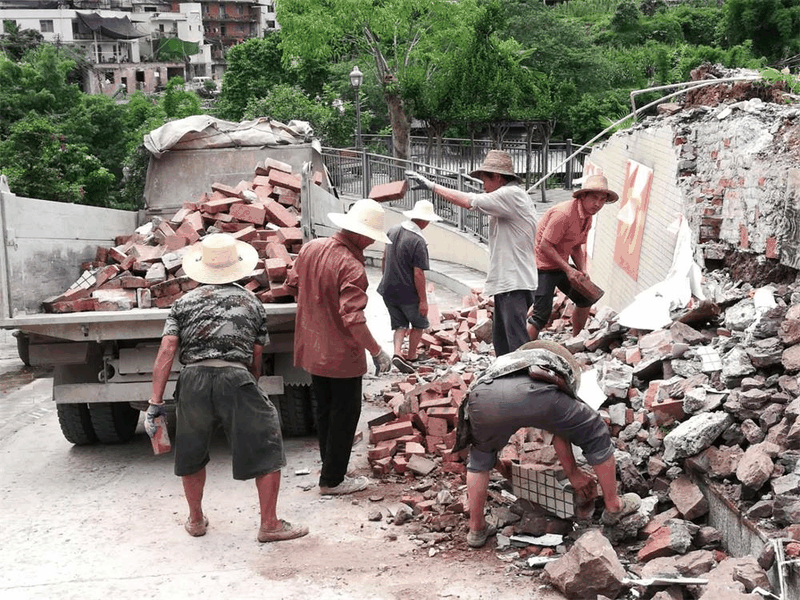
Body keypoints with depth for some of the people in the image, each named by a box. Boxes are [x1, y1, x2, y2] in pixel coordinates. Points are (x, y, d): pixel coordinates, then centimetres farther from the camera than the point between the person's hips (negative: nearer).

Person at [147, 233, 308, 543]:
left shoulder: (184, 302, 14)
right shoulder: (251, 302, 15)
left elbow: (166, 351, 3)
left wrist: (155, 401, 1)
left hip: (193, 381, 3)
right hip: (235, 378, -2)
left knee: (191, 455, 22)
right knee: (266, 450, 8)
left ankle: (196, 520, 36)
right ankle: (269, 525, 10)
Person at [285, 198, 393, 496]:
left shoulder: (310, 248, -2)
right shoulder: (351, 267, -26)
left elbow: (293, 284, 12)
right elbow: (353, 319, -29)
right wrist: (377, 352, -19)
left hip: (312, 348, 8)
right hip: (342, 354, -8)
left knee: (324, 410, 22)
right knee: (345, 415, 8)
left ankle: (330, 467, 37)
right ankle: (332, 480, 17)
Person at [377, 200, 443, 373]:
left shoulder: (393, 230, 0)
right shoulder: (418, 242, -23)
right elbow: (418, 273, -22)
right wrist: (423, 300, -15)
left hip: (388, 290, 6)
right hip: (407, 293, -6)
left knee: (400, 325, 17)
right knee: (419, 325, 17)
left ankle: (397, 353, -3)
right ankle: (411, 356, 26)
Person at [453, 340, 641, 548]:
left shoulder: (499, 364, 47)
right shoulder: (562, 366, 42)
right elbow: (560, 432, 39)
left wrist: (496, 464, 65)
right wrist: (573, 473, 51)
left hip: (483, 396, 3)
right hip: (533, 394, -3)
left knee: (479, 457, 36)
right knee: (595, 434, 24)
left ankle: (476, 529, 36)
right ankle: (613, 507, 36)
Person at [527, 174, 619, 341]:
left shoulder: (588, 216, 7)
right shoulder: (564, 213, -24)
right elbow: (545, 246, -24)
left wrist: (582, 271, 0)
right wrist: (568, 269, -23)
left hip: (561, 264, 10)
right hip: (543, 265, -10)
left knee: (585, 298, 17)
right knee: (541, 314, -16)